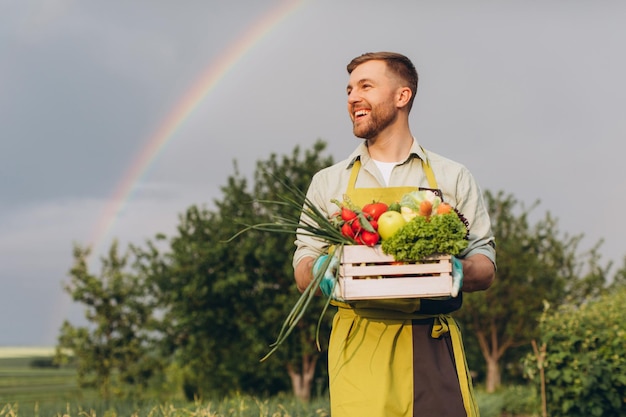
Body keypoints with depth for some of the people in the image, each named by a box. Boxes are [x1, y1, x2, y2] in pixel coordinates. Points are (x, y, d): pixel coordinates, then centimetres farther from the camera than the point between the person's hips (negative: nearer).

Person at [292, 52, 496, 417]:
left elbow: (485, 269, 11)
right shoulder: (328, 183, 17)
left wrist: (459, 270, -12)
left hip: (434, 346, 0)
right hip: (358, 345, 1)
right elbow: (303, 273, 15)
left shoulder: (453, 179, 13)